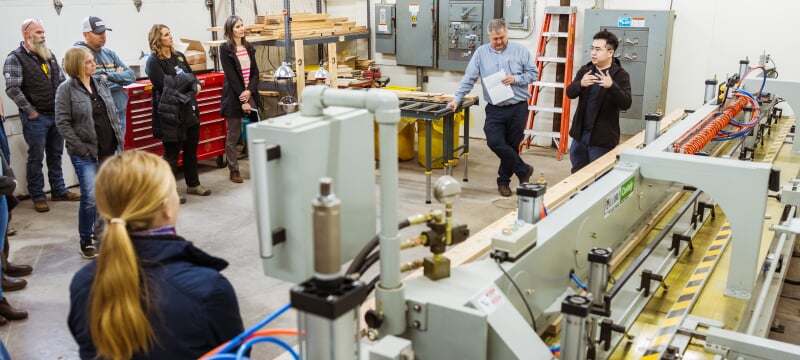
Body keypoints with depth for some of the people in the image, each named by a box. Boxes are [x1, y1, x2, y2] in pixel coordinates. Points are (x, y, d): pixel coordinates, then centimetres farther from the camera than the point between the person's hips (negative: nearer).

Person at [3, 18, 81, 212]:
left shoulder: (49, 55, 12)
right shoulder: (15, 58, -8)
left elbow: (61, 81, 16)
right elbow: (12, 89, -15)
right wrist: (30, 111, -15)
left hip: (57, 115, 6)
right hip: (36, 117, -6)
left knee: (56, 155, 14)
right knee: (36, 158, 3)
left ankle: (59, 191, 26)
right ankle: (37, 197, 13)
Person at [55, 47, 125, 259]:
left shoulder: (101, 84, 11)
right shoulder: (66, 89, -6)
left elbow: (113, 114, 15)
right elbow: (62, 123, -11)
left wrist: (120, 140, 6)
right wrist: (81, 148, -15)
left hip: (110, 150, 6)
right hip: (85, 154, -6)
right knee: (90, 198, -8)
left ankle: (101, 232, 30)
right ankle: (86, 242, 7)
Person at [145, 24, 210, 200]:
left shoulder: (179, 56, 13)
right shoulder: (153, 61, -9)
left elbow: (192, 79, 12)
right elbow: (165, 84, -19)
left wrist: (195, 86, -10)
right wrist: (187, 78, -8)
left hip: (189, 109, 7)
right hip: (170, 113, -7)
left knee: (191, 149, 15)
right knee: (172, 152, 1)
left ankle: (193, 184, 29)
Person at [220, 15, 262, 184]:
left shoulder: (249, 48, 12)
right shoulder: (225, 49, -6)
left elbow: (255, 73, 7)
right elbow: (231, 76, -11)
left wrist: (249, 91, -11)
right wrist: (242, 101, -15)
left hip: (250, 94, 5)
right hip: (234, 96, -5)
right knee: (233, 136, 3)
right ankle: (234, 171, 13)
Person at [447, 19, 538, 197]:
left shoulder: (520, 51, 2)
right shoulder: (481, 52, 4)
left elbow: (533, 73, 5)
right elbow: (469, 78, 3)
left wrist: (516, 79, -12)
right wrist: (457, 99, -4)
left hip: (518, 107, -1)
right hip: (495, 109, 1)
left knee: (511, 145, 7)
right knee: (495, 142, -13)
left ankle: (504, 180, 27)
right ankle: (524, 170, 8)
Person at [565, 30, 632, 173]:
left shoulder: (621, 75, -9)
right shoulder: (585, 70, 6)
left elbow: (626, 104, -19)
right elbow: (570, 93, -2)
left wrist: (611, 86, -35)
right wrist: (580, 84, -24)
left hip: (602, 137, -5)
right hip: (580, 133, 5)